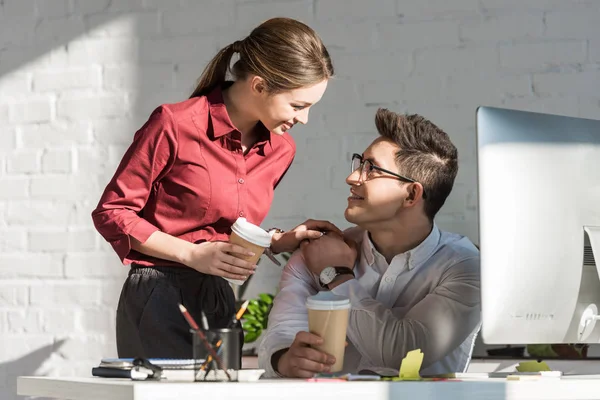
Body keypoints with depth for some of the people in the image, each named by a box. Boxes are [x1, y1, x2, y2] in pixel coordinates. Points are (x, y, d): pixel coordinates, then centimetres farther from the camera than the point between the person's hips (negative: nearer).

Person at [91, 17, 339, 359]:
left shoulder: (280, 150, 8)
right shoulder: (175, 126, -11)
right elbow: (112, 214, -7)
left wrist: (284, 241, 1)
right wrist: (193, 255, -15)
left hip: (220, 301, 6)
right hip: (160, 298, -6)